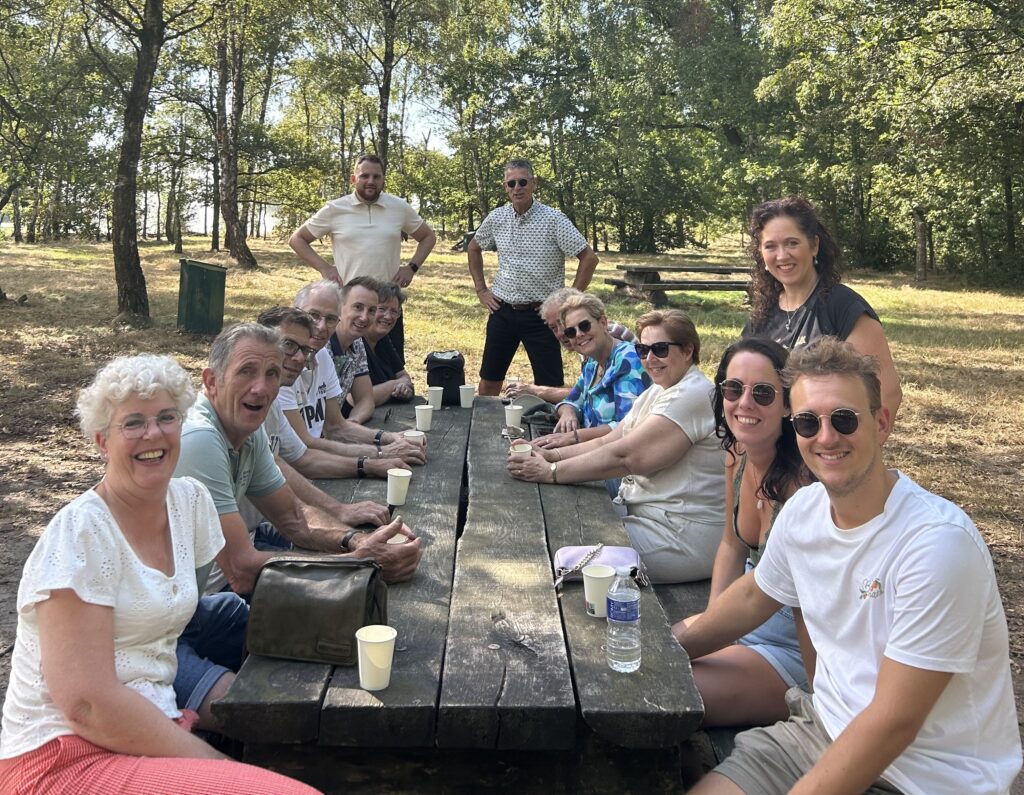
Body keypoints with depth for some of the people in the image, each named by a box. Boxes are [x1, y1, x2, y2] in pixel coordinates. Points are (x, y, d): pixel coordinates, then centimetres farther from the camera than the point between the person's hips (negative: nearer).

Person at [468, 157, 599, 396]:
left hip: (539, 314, -4)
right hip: (502, 311, 4)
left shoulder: (553, 220, -10)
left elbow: (589, 258, -10)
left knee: (550, 388, -1)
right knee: (488, 382, 10)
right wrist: (481, 289, 12)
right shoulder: (496, 218, 2)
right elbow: (473, 248, 20)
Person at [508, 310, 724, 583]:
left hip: (683, 537, -9)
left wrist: (552, 472, -19)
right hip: (646, 515, 9)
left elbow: (624, 456, -24)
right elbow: (607, 441, 7)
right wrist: (550, 455, -7)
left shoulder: (693, 395, -19)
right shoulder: (658, 392, 13)